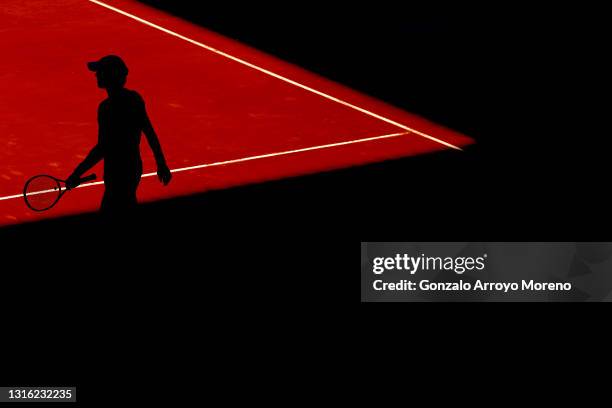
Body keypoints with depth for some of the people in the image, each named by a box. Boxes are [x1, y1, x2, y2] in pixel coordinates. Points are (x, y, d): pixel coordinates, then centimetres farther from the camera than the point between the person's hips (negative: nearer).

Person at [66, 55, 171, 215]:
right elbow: (151, 134, 10)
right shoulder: (134, 99, 4)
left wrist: (77, 174, -18)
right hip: (134, 168, 8)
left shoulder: (107, 107, -21)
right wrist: (161, 164, 18)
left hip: (118, 174, -8)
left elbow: (102, 148, -23)